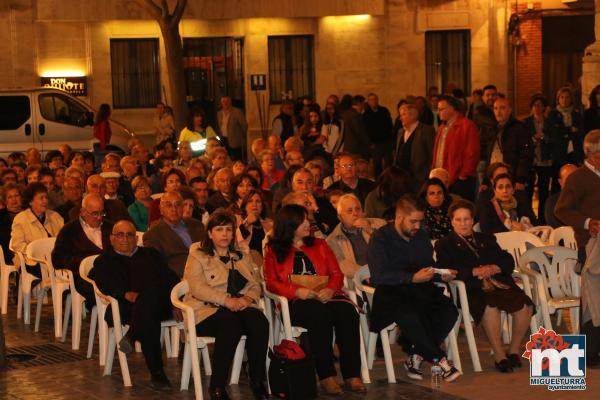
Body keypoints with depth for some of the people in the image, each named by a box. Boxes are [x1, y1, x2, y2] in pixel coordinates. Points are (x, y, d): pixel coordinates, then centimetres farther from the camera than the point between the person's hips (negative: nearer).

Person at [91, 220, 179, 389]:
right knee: (148, 318, -38)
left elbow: (170, 277, 21)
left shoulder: (151, 254, 35)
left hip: (161, 305, 3)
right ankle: (157, 373, -40)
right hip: (126, 306, -2)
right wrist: (126, 294, -16)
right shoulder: (104, 260, 27)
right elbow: (105, 283, 4)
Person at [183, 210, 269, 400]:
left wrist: (248, 298, -8)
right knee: (230, 323, -38)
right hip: (207, 310, -4)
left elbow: (255, 285, 17)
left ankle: (257, 380, -21)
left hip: (241, 306, 4)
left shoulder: (243, 255, 24)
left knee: (259, 321, -30)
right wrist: (227, 300, -19)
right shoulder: (198, 255, 8)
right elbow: (196, 287, -8)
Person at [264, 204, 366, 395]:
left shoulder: (319, 245, 23)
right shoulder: (274, 250, 14)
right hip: (295, 302, -3)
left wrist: (331, 289, -9)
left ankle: (352, 374, -32)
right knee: (320, 314, -38)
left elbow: (337, 274, 14)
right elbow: (271, 283, 4)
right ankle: (326, 376, -36)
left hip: (325, 296, 3)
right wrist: (297, 291, -14)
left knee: (348, 312, -32)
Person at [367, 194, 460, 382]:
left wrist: (442, 275, -1)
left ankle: (415, 356, -15)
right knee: (408, 315, -38)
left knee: (449, 311, -22)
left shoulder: (421, 236, 16)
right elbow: (379, 276, -15)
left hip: (419, 289, 6)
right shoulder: (381, 238, -4)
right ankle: (440, 360, -22)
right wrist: (413, 278, -21)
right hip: (390, 292, -6)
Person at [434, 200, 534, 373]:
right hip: (471, 289, -4)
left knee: (525, 305, -24)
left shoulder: (487, 239, 29)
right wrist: (474, 272, -14)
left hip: (498, 283, 4)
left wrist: (493, 269, -5)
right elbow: (445, 270, -3)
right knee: (490, 306, -38)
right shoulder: (445, 245, 17)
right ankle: (499, 355, -26)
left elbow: (508, 261, 17)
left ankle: (514, 350, -6)